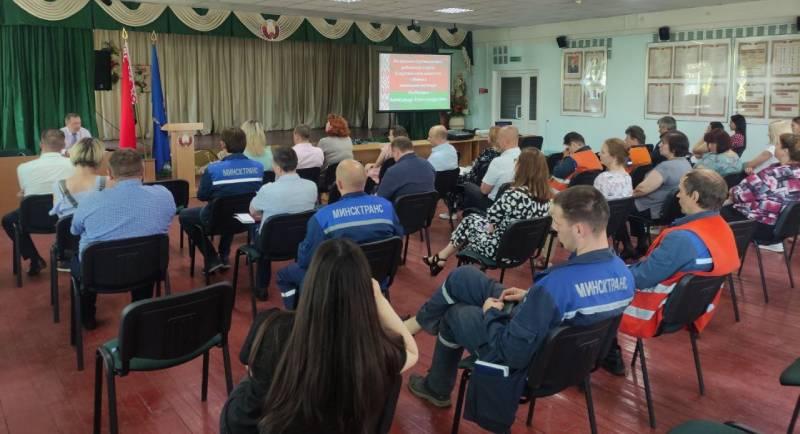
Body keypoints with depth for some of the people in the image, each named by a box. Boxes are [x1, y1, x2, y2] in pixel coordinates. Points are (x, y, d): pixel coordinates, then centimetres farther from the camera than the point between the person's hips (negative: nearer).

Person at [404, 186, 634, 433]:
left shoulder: (557, 284, -40)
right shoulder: (624, 273, -13)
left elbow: (512, 353, -32)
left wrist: (491, 314, -13)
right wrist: (532, 297, 2)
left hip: (521, 359, -7)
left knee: (454, 313, 22)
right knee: (463, 276, 14)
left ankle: (437, 389, 49)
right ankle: (420, 322, 41)